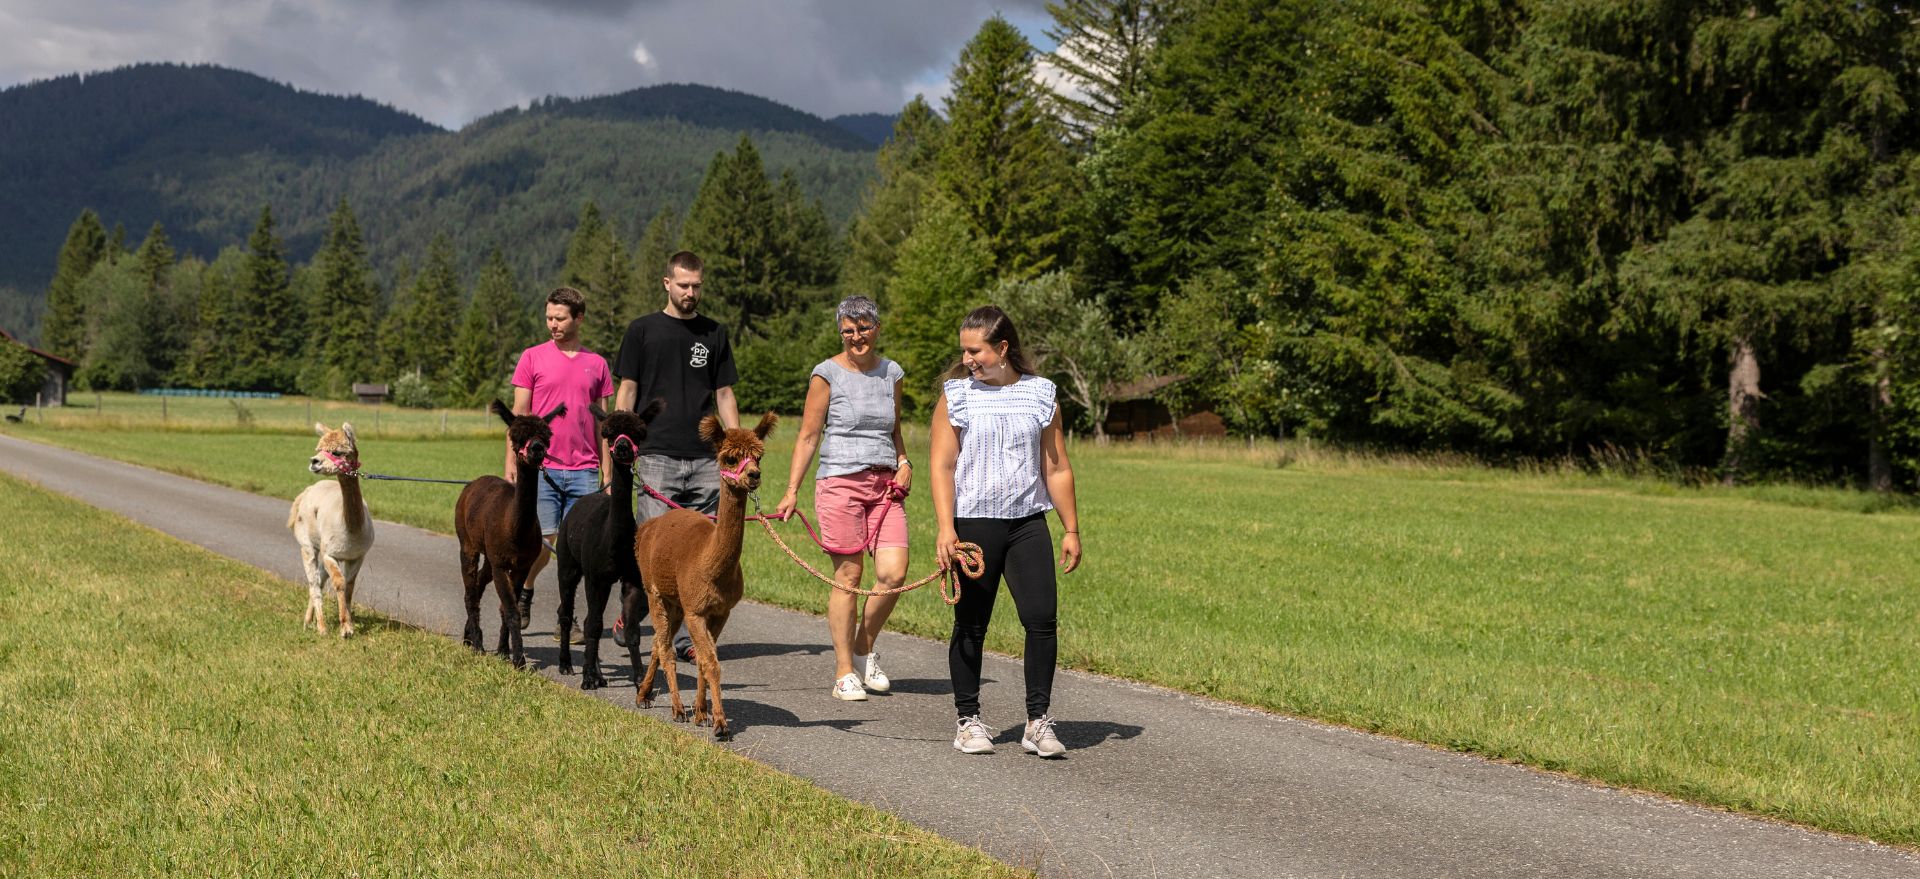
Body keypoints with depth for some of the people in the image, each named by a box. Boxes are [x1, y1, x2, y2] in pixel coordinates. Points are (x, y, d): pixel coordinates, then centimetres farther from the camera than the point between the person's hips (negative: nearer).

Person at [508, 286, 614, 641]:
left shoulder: (596, 364, 10)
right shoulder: (532, 358, 4)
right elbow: (519, 414, 4)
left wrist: (606, 472, 8)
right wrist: (511, 464, -1)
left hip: (583, 471, 2)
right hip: (542, 468, -2)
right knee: (542, 542, -4)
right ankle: (523, 591, 23)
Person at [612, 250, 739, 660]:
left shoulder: (714, 333, 14)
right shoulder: (643, 329, 6)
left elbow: (724, 395, 16)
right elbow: (627, 390, 5)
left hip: (705, 459, 3)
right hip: (657, 456, -3)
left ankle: (687, 636, 6)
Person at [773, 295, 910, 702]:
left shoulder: (891, 372, 13)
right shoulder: (828, 373, -1)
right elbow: (809, 436, -1)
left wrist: (903, 461, 8)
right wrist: (792, 490, -6)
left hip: (885, 485, 4)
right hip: (840, 482, -4)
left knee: (894, 574, -6)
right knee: (848, 577, -2)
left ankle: (864, 649, 18)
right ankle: (844, 672, 7)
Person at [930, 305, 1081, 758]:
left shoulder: (1041, 394, 7)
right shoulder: (956, 396, 2)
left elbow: (1056, 469, 11)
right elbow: (942, 466, -3)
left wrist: (1072, 530, 8)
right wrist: (945, 528, -13)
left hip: (1028, 523, 2)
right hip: (973, 525, -1)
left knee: (1042, 619, -7)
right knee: (970, 626, 4)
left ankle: (1038, 721, 2)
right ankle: (968, 720, 16)